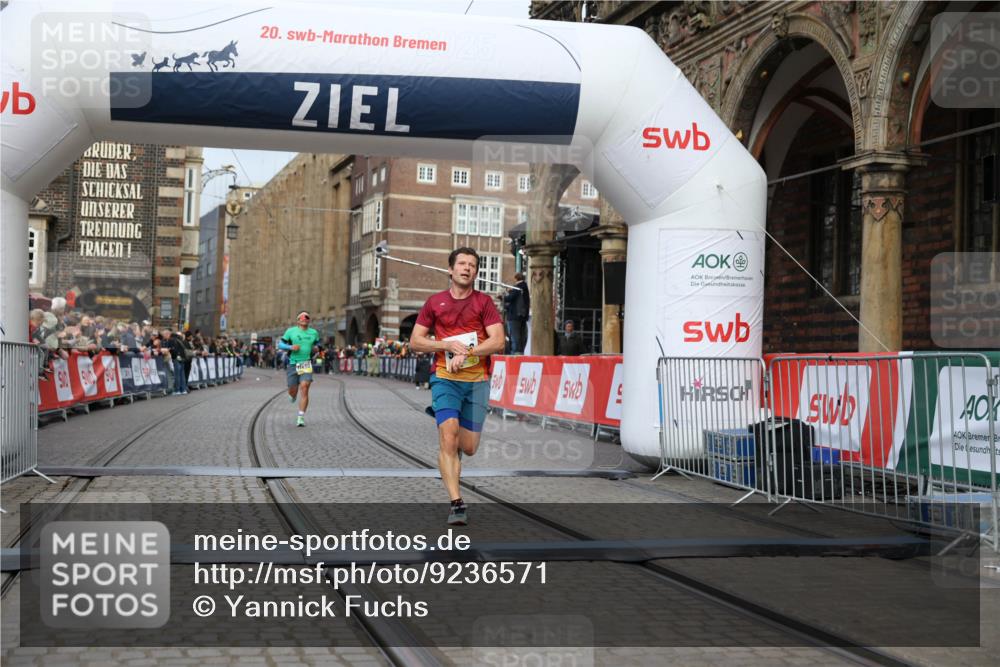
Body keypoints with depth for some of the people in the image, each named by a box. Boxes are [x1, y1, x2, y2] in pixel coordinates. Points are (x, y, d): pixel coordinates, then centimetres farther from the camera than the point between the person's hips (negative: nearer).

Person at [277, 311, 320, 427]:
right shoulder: (291, 331, 3)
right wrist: (290, 347, -14)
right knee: (292, 390, 4)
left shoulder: (314, 333, 10)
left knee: (304, 388, -16)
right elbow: (280, 344, 4)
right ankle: (293, 395, 45)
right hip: (293, 364, 0)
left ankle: (301, 417, -13)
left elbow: (317, 343, 27)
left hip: (306, 364, 0)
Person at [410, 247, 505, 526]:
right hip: (445, 378, -1)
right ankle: (456, 503, -15)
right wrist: (449, 345, -10)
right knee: (448, 439, -18)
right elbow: (415, 341, 5)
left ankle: (442, 419, 40)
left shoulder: (484, 302, 4)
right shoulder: (435, 302, 6)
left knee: (468, 447, 6)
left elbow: (498, 342, -6)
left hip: (477, 380, 1)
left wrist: (466, 353, -16)